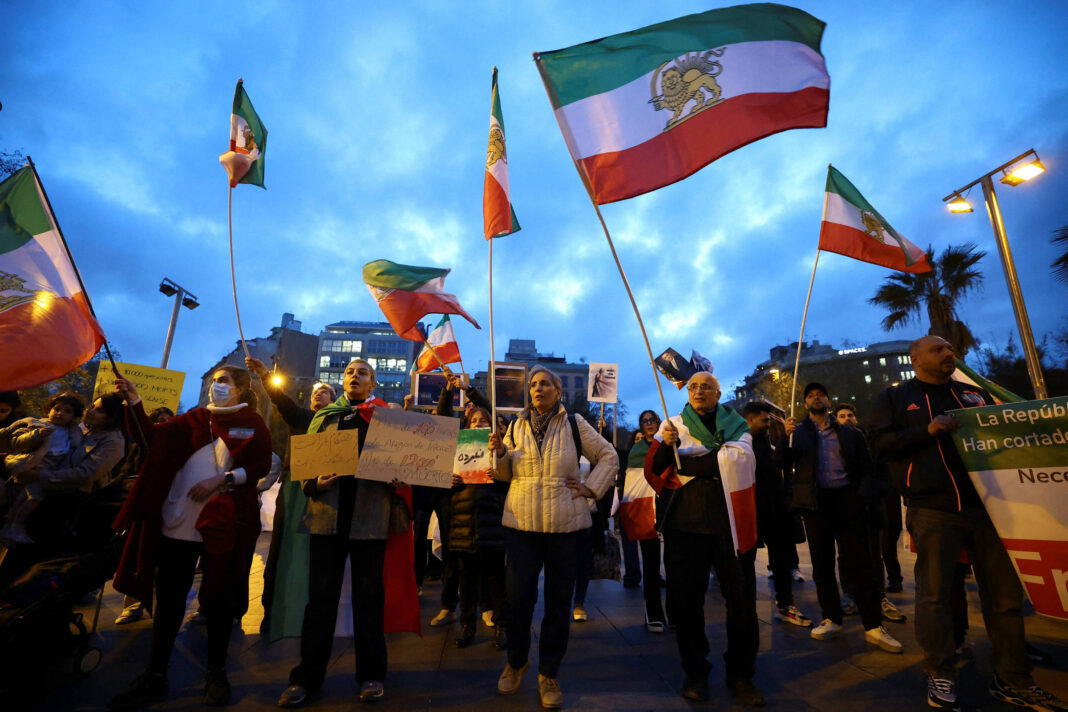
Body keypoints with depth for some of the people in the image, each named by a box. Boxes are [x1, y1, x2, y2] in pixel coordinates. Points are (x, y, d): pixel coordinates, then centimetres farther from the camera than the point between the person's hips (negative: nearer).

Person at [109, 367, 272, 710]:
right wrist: (134, 402, -7)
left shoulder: (253, 424, 2)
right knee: (169, 597, 9)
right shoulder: (195, 419, 12)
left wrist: (221, 479, -16)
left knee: (218, 598, 7)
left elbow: (261, 466, -6)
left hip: (224, 522, -3)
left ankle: (216, 674, 22)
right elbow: (154, 437, 1)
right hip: (180, 520, 3)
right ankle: (154, 676, 24)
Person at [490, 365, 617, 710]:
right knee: (519, 597, 4)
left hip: (565, 524, -1)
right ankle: (516, 661, 33)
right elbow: (506, 474, 12)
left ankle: (549, 674, 28)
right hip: (521, 523, 2)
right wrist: (500, 452, -7)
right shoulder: (516, 426, 9)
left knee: (559, 600, 8)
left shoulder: (574, 424, 2)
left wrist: (591, 489, -1)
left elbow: (608, 457, 8)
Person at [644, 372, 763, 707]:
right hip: (685, 523, 0)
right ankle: (695, 671, 28)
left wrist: (682, 463, -11)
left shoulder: (736, 425, 7)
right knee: (686, 599, 8)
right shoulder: (673, 425, 8)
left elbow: (737, 460, -12)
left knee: (741, 598, 8)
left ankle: (740, 674, 27)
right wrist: (665, 446, -21)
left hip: (730, 522, 0)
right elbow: (652, 470, 0)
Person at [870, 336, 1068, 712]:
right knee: (935, 592, -1)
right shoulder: (895, 397, 4)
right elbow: (882, 442, -6)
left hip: (985, 505, 5)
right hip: (932, 511, -4)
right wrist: (928, 431, -18)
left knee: (1005, 591, 7)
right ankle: (940, 675, 13)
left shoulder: (974, 393, 19)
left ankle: (1012, 679, 22)